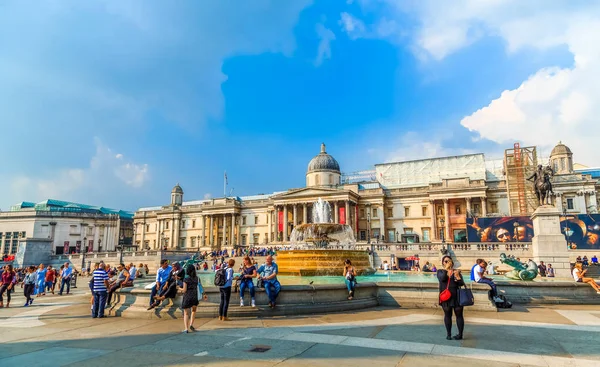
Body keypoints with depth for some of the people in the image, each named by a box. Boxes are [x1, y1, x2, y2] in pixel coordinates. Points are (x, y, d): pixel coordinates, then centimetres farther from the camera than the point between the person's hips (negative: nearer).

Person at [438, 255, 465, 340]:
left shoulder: (456, 271, 5)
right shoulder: (440, 271, 4)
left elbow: (461, 284, -1)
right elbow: (442, 278, -18)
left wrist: (457, 276, -18)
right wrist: (446, 268, -14)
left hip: (457, 297, 0)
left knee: (459, 315, 6)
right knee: (447, 315, 9)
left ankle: (460, 334, 17)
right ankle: (448, 334, 19)